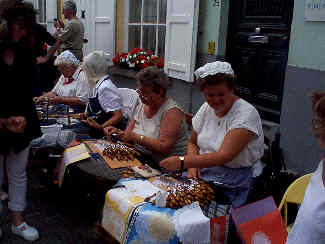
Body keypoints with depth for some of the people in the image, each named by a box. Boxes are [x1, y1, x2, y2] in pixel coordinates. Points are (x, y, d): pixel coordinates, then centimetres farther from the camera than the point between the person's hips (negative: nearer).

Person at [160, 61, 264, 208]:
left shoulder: (246, 114, -15)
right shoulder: (206, 108, 6)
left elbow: (224, 156, -25)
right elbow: (193, 143, 17)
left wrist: (182, 161, -30)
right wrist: (192, 165, -4)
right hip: (202, 177, 5)